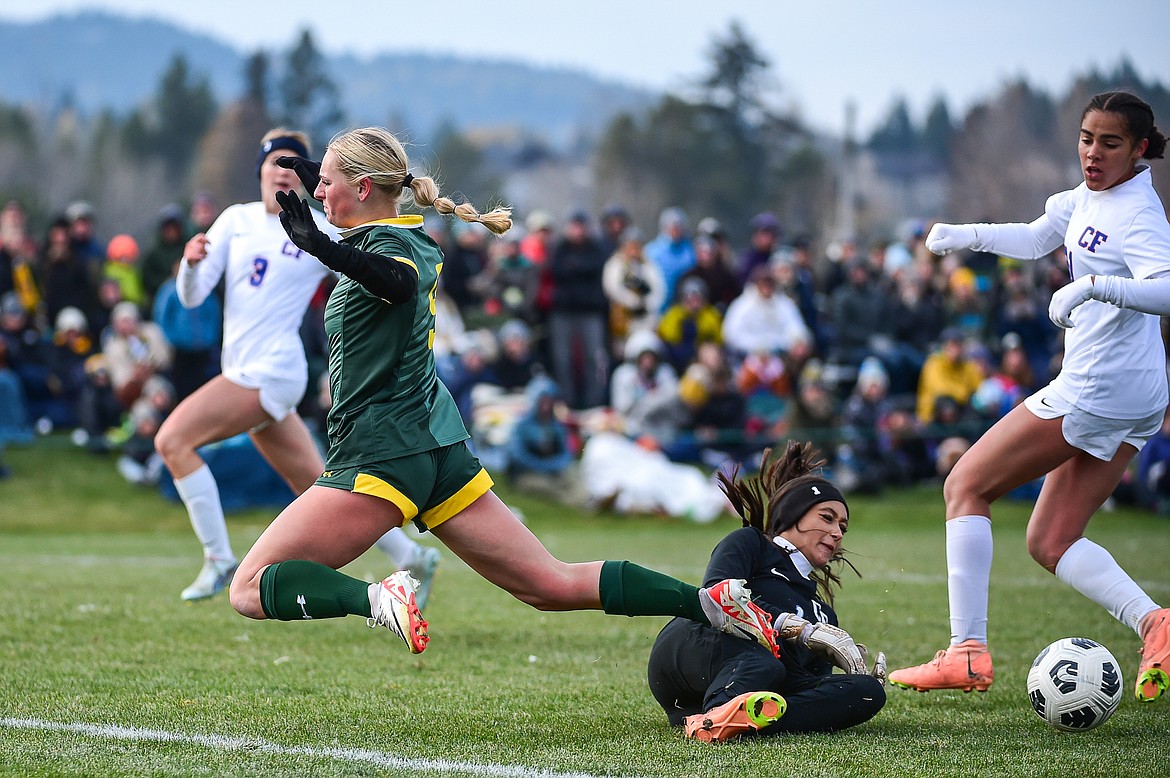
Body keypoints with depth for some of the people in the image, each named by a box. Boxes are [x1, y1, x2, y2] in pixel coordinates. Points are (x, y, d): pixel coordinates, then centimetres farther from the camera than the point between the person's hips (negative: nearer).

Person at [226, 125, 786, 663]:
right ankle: (711, 601, -2)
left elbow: (398, 280, -39)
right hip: (440, 449, 9)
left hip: (381, 456, -9)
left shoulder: (387, 244, -13)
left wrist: (320, 245, -55)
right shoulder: (416, 239, 13)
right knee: (551, 585, 7)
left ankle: (376, 600, -28)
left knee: (250, 588, -7)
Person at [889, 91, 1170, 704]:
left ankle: (966, 652, -4)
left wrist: (1092, 286, -45)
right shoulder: (1087, 199, 12)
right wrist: (966, 235, 19)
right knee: (1050, 543, 9)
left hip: (1094, 390, -10)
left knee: (965, 486, 0)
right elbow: (1036, 239, 30)